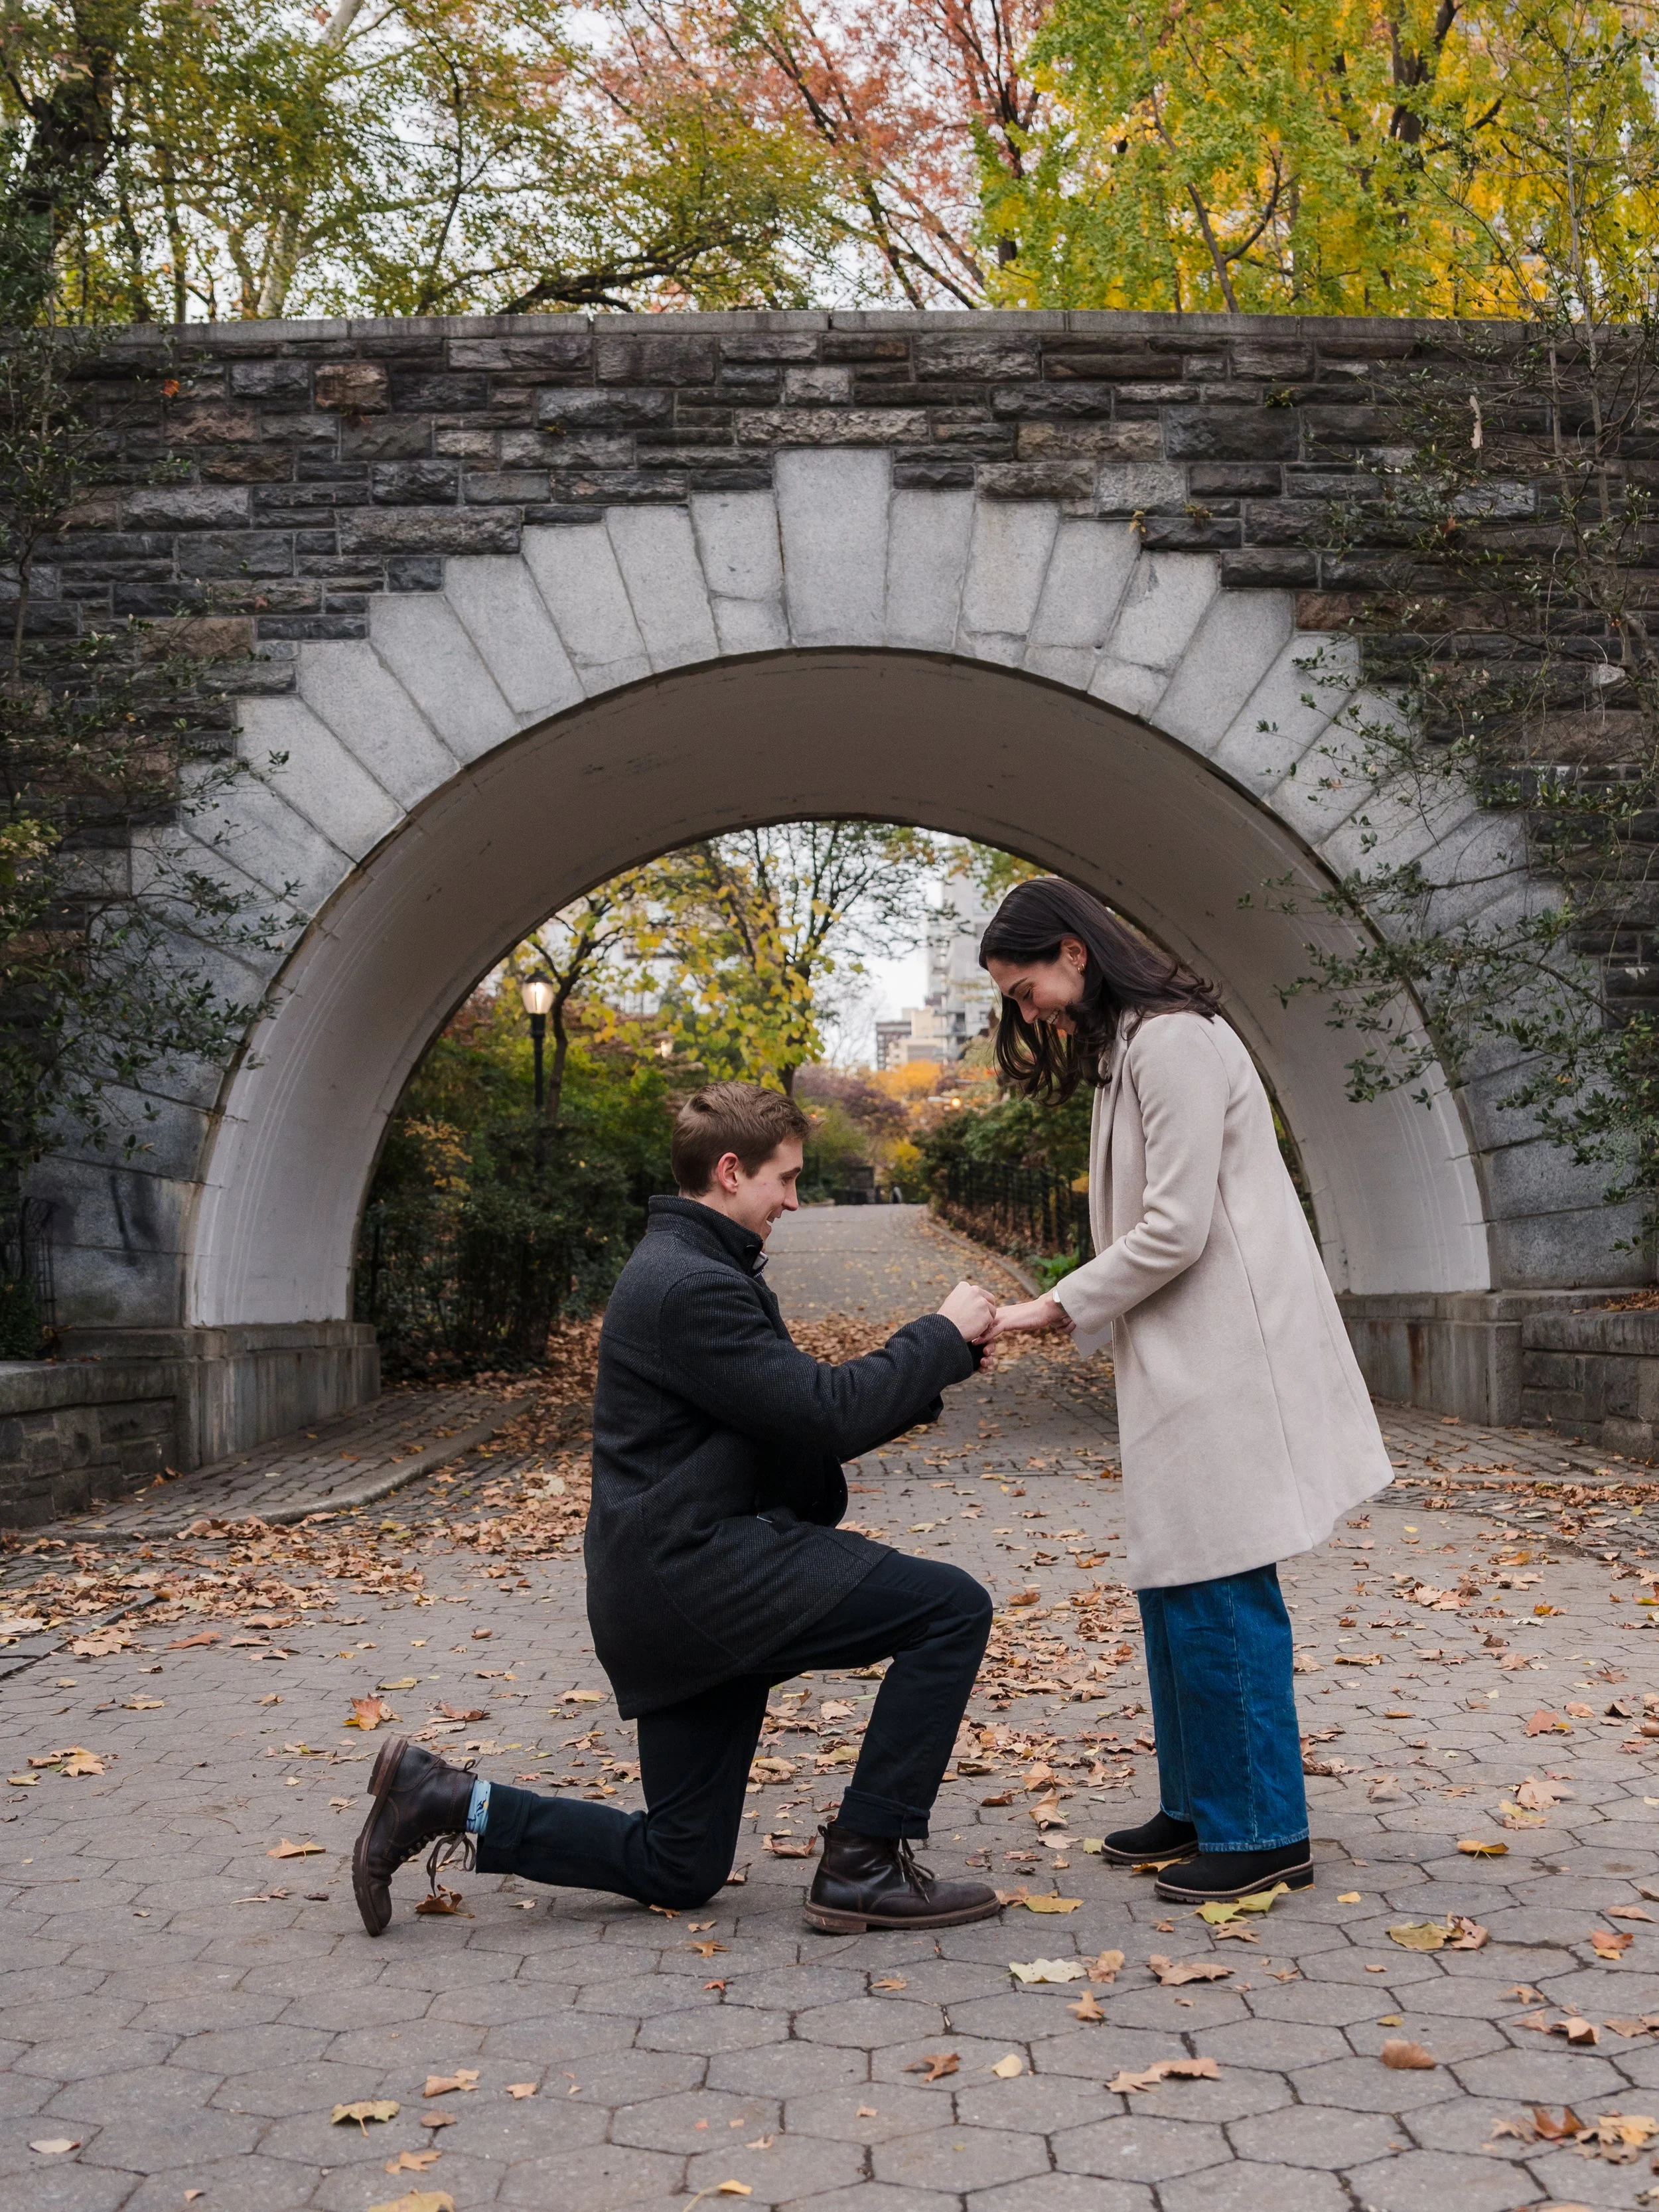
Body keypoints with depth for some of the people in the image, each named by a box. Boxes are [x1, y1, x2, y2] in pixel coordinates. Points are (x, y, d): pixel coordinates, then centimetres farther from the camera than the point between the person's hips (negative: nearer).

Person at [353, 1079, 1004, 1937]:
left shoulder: (687, 1271, 19)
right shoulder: (693, 1287, -15)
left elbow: (801, 1426, 20)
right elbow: (828, 1413, -19)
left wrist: (933, 1366, 11)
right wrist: (942, 1334, -6)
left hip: (674, 1592, 11)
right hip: (699, 1572, -11)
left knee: (679, 1866, 14)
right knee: (953, 1608, -12)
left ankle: (442, 1799, 14)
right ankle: (863, 1864, -6)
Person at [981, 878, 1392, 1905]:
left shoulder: (1173, 1041, -14)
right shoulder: (1128, 1049, 17)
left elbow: (1176, 1230, -19)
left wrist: (1058, 1307, -10)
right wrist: (1072, 1311, 8)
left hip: (1228, 1360, -10)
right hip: (1184, 1364, 10)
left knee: (1218, 1590, -6)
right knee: (1173, 1586, 14)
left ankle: (1263, 1832, 4)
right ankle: (1198, 1807, 24)